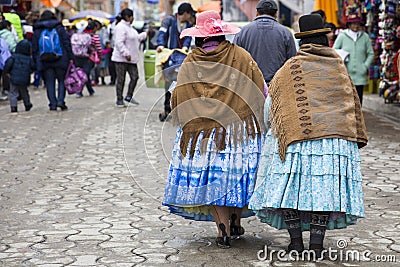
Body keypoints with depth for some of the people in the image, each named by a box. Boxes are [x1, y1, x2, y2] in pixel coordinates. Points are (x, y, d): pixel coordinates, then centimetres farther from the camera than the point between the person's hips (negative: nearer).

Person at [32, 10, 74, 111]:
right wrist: (70, 57, 0)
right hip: (60, 60, -1)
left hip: (44, 61, 1)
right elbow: (67, 43, -1)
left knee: (49, 82, 5)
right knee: (62, 80, 9)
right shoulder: (59, 28, 3)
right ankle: (60, 100, -6)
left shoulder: (37, 30, 8)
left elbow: (34, 47, 8)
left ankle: (53, 104, 1)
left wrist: (36, 61, 13)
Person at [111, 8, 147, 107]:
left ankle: (129, 96, 19)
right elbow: (119, 43, -24)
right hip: (121, 59, -10)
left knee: (135, 77, 7)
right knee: (121, 80, -2)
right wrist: (126, 54, -27)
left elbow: (136, 38, 31)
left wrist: (145, 34, 31)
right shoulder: (121, 27, -16)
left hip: (131, 58, 10)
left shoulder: (129, 27, 16)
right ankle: (119, 100, 6)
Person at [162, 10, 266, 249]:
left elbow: (178, 98, 4)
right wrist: (258, 121, 15)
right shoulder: (241, 56, 0)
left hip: (202, 129, 0)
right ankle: (236, 222, 21)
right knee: (237, 172, 12)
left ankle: (224, 230, 1)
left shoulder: (190, 63, -1)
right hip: (240, 126, 0)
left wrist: (185, 124, 21)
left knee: (214, 178, 5)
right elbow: (261, 91, 3)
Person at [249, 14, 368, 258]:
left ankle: (296, 241, 5)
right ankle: (317, 244, 1)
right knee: (324, 189, 3)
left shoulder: (290, 69, 3)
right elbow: (353, 103, 19)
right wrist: (356, 137, 27)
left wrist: (271, 129, 21)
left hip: (295, 137, -2)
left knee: (290, 185, 5)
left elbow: (270, 105, 5)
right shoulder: (339, 67, 11)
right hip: (336, 139, 2)